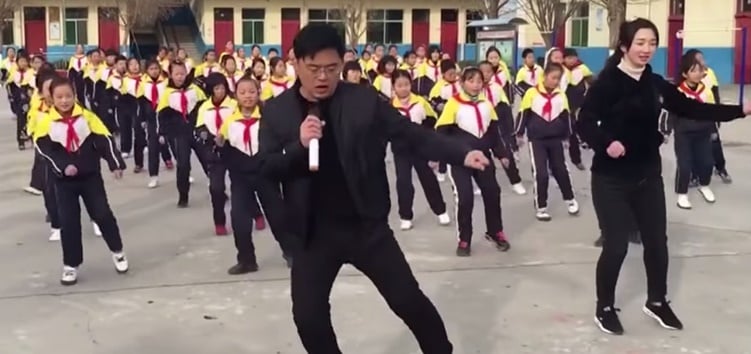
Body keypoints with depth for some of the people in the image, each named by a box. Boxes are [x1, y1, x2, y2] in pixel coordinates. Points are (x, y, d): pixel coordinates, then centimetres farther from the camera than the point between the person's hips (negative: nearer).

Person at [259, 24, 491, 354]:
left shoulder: (363, 99, -3)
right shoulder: (276, 111, -1)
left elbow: (410, 133, -4)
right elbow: (264, 169, -5)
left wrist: (462, 154, -17)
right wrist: (298, 145, -23)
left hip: (367, 225, 0)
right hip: (314, 233, 1)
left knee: (408, 299, 6)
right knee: (307, 315, 2)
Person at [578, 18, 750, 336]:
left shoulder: (655, 83, 5)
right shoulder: (607, 82, -14)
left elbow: (690, 108, 10)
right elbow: (585, 122, -18)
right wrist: (605, 143, -37)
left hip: (648, 175, 6)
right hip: (612, 179, -6)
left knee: (657, 241, 14)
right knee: (616, 245, -3)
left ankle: (657, 302, 35)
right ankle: (604, 308, 19)